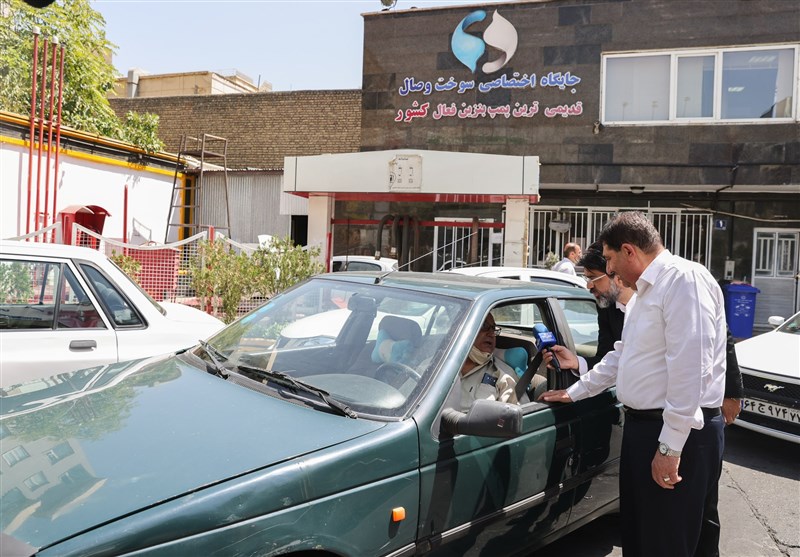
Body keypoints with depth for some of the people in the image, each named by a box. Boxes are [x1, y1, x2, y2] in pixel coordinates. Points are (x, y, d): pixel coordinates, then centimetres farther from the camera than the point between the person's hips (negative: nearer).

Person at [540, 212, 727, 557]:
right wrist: (575, 392, 26)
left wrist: (670, 446, -24)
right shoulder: (646, 290, 16)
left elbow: (689, 367, -24)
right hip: (641, 425, 10)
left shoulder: (684, 278, -17)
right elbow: (622, 356, 24)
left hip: (679, 433, -10)